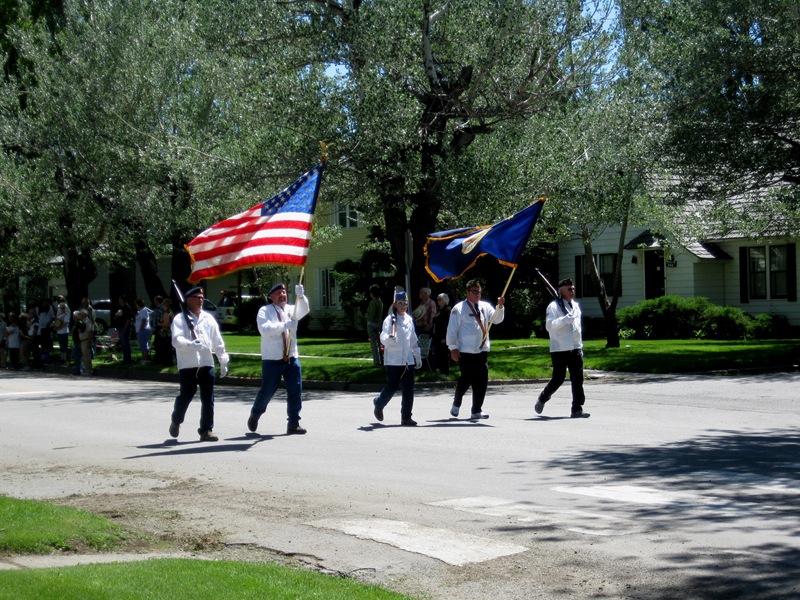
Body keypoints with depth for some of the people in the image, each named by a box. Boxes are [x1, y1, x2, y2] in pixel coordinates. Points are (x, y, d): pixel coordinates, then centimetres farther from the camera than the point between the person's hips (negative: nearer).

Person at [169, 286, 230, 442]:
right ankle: (176, 420, 30)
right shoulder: (180, 319, -1)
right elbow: (176, 339, -15)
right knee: (186, 395, 3)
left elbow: (218, 341, 15)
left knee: (208, 398, -1)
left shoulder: (208, 318, 13)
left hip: (206, 364, 4)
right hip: (187, 365, -4)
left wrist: (223, 361, 12)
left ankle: (207, 430, 6)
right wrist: (190, 344, -33)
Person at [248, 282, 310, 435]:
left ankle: (293, 424, 5)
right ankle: (254, 416, 29)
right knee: (268, 390, 4)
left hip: (291, 358, 4)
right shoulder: (265, 311, -3)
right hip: (272, 359, -4)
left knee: (295, 390, -2)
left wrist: (301, 296, -31)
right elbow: (265, 329, -20)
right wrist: (285, 325, -30)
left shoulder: (291, 310, 9)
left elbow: (304, 310, -12)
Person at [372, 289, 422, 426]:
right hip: (393, 360, -6)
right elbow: (383, 338, -17)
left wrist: (417, 356, 23)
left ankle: (406, 417, 4)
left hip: (408, 359, 6)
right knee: (392, 386, -1)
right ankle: (378, 404, 28)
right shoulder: (390, 319, -8)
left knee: (409, 388, 0)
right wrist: (390, 338, -40)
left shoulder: (409, 319, 12)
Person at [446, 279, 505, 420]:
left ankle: (476, 411, 5)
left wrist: (500, 307, -15)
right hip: (465, 352, -5)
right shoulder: (459, 309, -4)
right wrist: (453, 348, -9)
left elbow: (497, 319, 2)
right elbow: (452, 329, -4)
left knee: (482, 381, -1)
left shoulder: (485, 307, 11)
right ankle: (456, 404, 25)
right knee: (466, 379, -1)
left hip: (482, 350, 5)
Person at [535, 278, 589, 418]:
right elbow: (549, 326, -19)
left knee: (577, 379, 0)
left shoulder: (576, 306, 16)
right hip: (559, 349, -6)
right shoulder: (554, 306, -9)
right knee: (558, 379, -1)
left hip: (575, 348, 7)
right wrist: (566, 319, -29)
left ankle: (577, 409, 2)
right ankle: (541, 400, 23)